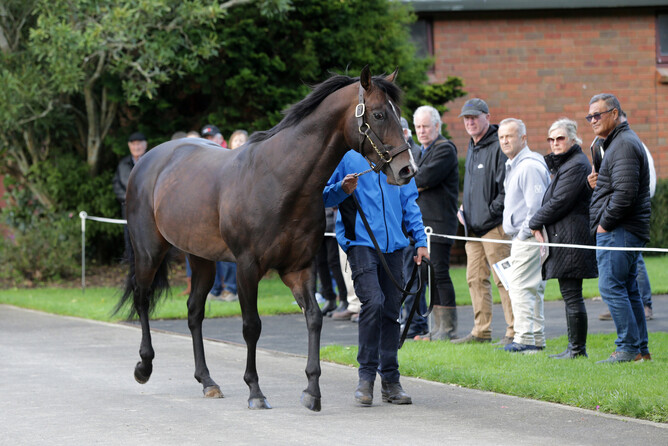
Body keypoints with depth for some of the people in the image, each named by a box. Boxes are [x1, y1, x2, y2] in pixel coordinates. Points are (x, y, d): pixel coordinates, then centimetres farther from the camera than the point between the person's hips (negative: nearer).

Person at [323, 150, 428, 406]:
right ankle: (366, 376, -7)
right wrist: (343, 189, -18)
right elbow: (324, 197, 3)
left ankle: (390, 380, 13)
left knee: (392, 309, 5)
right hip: (360, 241, -5)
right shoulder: (346, 156, 0)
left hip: (393, 244, 5)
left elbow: (409, 202, 18)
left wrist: (420, 241, 12)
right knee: (373, 302, -18)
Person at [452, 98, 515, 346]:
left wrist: (491, 211, -16)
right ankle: (481, 331, 16)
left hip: (494, 225, -9)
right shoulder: (472, 147, 18)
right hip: (473, 227, 9)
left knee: (503, 279, -8)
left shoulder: (498, 147, -12)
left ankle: (514, 332, -5)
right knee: (475, 279, 10)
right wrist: (465, 209, 16)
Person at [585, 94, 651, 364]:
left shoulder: (624, 144, -14)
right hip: (628, 231, 11)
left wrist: (604, 223, -15)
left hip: (618, 231, -11)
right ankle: (641, 349, 13)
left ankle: (629, 348, -10)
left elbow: (624, 193, -23)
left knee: (611, 287, -11)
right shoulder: (618, 142, 20)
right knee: (628, 290, 11)